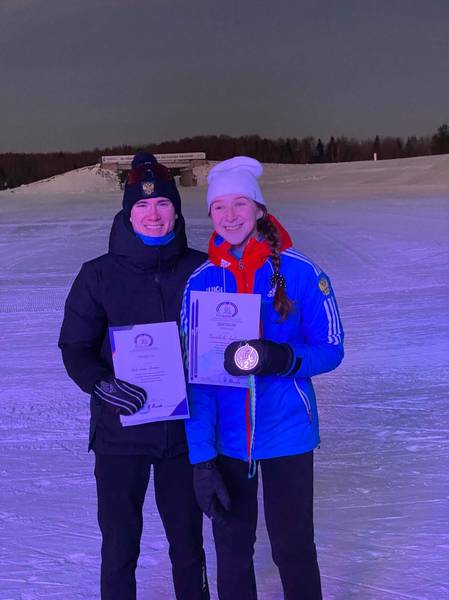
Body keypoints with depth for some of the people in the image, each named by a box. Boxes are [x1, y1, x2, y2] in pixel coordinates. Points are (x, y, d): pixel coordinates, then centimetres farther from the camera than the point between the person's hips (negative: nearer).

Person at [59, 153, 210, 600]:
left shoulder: (201, 270, 0)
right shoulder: (99, 275, -3)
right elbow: (74, 347, -3)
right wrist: (101, 384, -22)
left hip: (184, 429, 1)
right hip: (119, 432, -1)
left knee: (188, 542, 14)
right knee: (119, 546, 8)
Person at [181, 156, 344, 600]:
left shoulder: (300, 273, -9)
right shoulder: (200, 282, -4)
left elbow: (331, 349, -5)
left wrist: (284, 360, -26)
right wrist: (200, 455, -10)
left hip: (287, 433, -2)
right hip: (225, 437, 2)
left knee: (293, 549, 10)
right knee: (231, 550, 16)